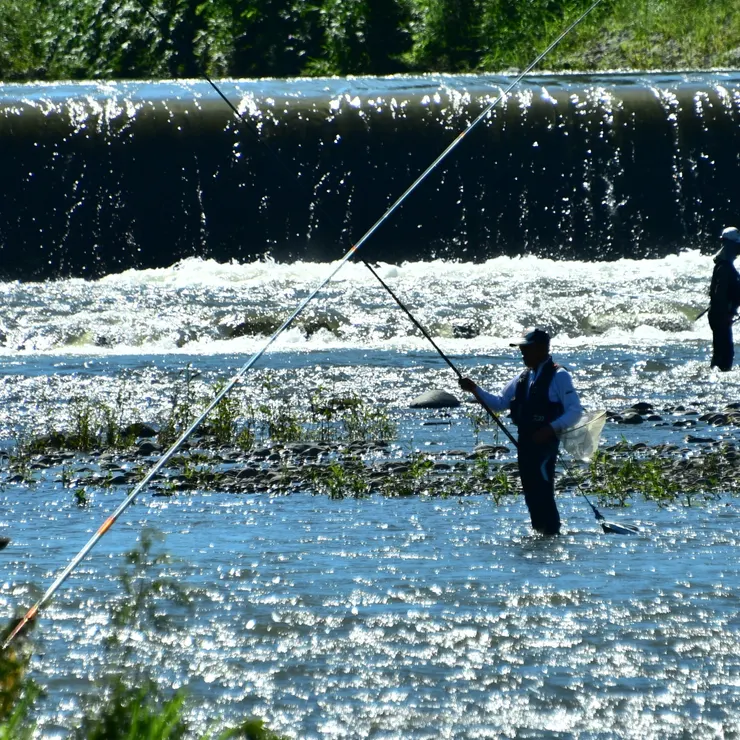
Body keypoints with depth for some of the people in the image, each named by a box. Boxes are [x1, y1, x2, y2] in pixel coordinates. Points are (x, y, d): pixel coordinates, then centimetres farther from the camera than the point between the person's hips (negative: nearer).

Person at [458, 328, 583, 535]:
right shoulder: (522, 379, 17)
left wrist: (551, 428, -23)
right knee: (531, 494, 8)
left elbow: (575, 411, -11)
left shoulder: (559, 376, -6)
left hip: (545, 442, -8)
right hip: (525, 442, 8)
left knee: (543, 493, -14)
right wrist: (475, 390, 6)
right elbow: (499, 403, 20)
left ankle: (552, 533, -11)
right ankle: (539, 533, 14)